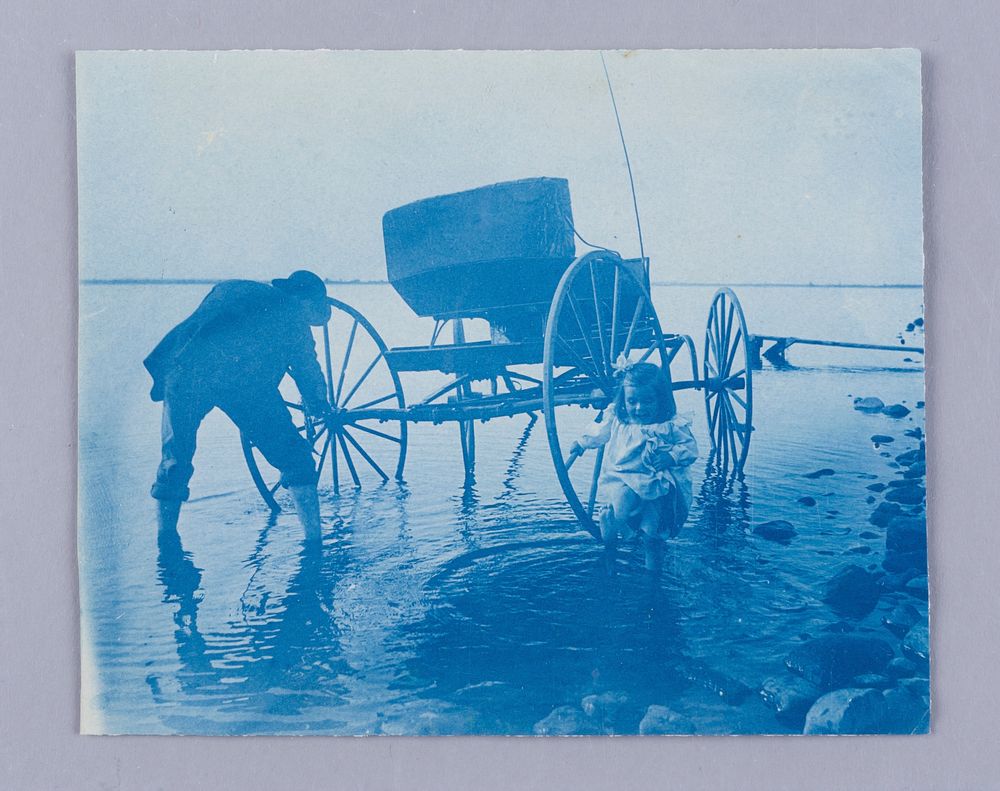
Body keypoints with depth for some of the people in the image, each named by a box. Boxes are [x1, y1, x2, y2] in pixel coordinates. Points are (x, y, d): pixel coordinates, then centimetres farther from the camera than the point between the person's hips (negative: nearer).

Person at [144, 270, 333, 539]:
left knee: (175, 458, 20)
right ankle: (314, 539, 6)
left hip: (185, 371, 4)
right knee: (293, 456, 9)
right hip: (243, 377, -4)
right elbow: (307, 367, 28)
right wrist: (318, 404, 47)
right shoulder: (291, 310, 23)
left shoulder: (229, 288, 36)